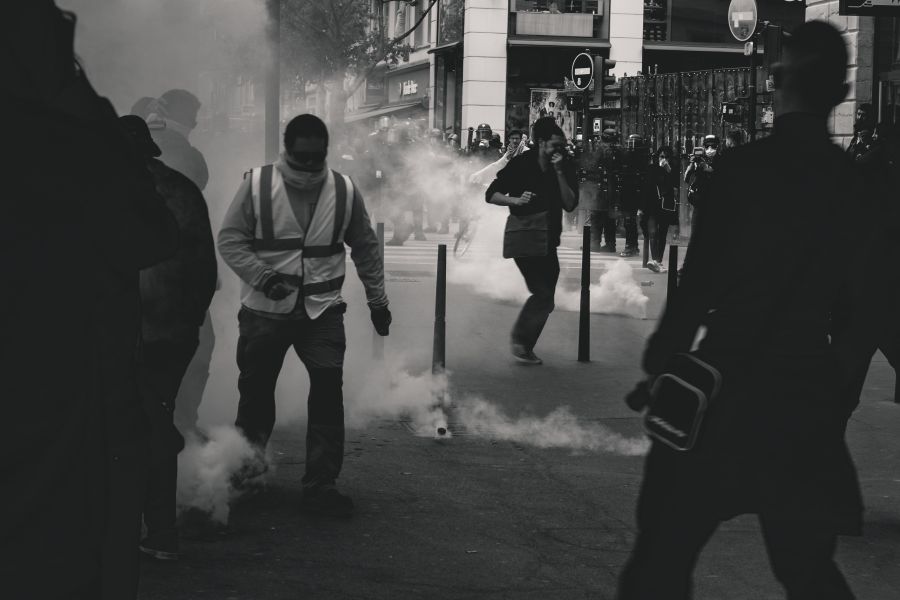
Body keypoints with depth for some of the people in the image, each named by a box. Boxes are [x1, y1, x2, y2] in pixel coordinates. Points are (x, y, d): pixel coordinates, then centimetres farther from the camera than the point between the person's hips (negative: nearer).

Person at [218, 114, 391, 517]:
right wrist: (262, 276, -18)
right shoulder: (257, 185, -5)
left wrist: (378, 300, 16)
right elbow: (230, 240, -4)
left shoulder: (344, 191, 3)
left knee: (328, 389, -12)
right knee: (256, 392, 7)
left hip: (322, 311, 1)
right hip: (264, 310, -1)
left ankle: (321, 485, -6)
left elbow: (365, 249, 13)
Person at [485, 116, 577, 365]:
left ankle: (524, 345, 25)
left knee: (545, 299, 10)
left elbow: (570, 205, -12)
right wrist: (515, 200, -24)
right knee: (543, 293, -17)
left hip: (548, 240, 6)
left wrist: (559, 172, -20)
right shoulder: (521, 164, -10)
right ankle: (520, 340, -1)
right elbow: (491, 194, -7)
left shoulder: (566, 168, -2)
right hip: (523, 236, -6)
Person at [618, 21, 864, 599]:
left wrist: (660, 367, -2)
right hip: (810, 394, 4)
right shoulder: (859, 182, 1)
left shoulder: (746, 166, -11)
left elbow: (700, 280, -11)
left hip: (728, 388, -4)